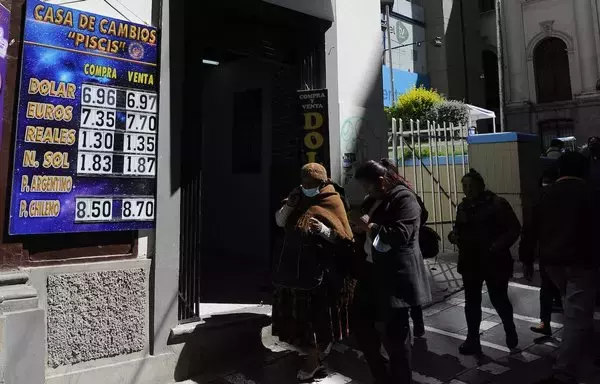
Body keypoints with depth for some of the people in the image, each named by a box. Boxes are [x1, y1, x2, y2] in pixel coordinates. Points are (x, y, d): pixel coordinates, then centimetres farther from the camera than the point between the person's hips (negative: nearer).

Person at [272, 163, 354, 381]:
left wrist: (323, 230, -29)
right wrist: (289, 204, -11)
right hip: (295, 265, 7)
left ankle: (315, 358, 20)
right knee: (300, 313, 17)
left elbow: (343, 238, -12)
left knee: (317, 314, 5)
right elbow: (279, 222, 5)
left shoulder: (332, 202, -9)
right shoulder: (299, 198, 8)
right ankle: (320, 348, 38)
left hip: (321, 269, -6)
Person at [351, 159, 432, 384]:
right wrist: (360, 226, 6)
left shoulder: (404, 198, -12)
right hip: (373, 270, 9)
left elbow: (401, 234, -24)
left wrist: (371, 226, -18)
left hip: (396, 275, -9)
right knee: (361, 322, 15)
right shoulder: (374, 200, 14)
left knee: (394, 333, 3)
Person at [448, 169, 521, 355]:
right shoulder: (463, 206, 7)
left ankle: (510, 330, 39)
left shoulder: (497, 203, -10)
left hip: (495, 262, -4)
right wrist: (454, 235, -6)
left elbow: (514, 229, -11)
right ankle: (473, 340, 19)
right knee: (471, 302, 8)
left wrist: (500, 245, -25)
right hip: (470, 262, 5)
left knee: (499, 299, 9)